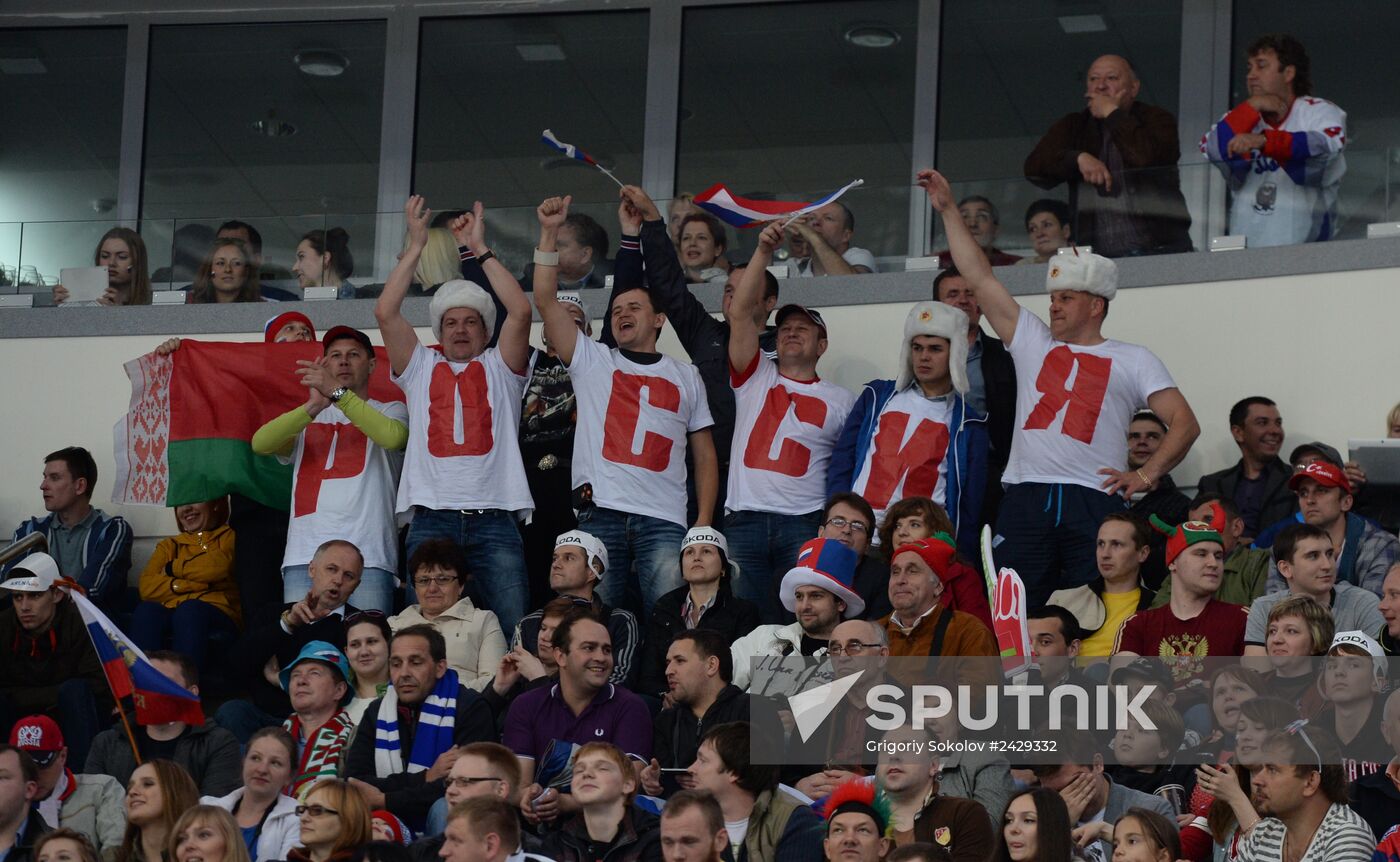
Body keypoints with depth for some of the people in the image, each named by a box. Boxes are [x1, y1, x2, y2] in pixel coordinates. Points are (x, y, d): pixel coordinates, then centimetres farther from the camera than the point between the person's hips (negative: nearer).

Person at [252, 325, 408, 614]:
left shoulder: (390, 411, 18)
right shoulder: (305, 418, 24)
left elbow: (393, 437, -9)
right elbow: (261, 444, 2)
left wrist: (337, 393, -15)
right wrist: (314, 406, -12)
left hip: (368, 558, -2)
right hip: (304, 556, 2)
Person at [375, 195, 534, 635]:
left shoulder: (499, 367, 15)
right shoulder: (421, 367, 19)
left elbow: (521, 311, 0)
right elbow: (385, 312, 6)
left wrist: (481, 249, 2)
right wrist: (415, 245, 7)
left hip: (494, 516, -1)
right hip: (431, 516, 1)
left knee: (514, 631, -8)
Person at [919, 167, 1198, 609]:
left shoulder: (1132, 360, 14)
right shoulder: (1033, 342, 21)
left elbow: (1185, 424, 8)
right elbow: (979, 278, 21)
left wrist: (1146, 475, -6)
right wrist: (948, 210, 20)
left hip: (1094, 504, -3)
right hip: (1025, 500, 3)